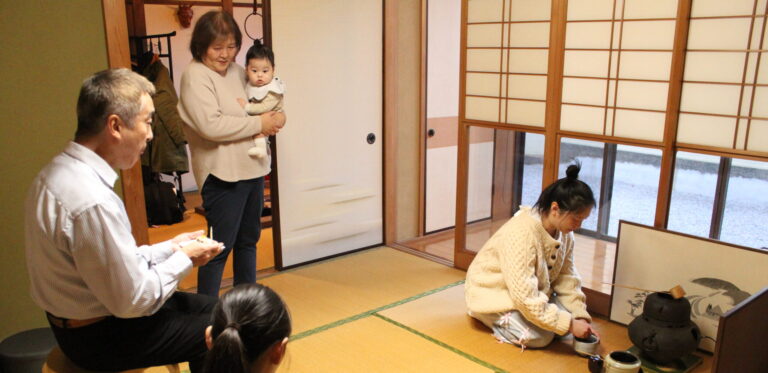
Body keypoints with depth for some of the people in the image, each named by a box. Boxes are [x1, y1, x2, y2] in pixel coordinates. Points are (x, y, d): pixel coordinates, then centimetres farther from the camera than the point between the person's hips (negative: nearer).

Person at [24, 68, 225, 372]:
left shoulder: (60, 171, -1)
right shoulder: (92, 201, -32)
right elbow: (133, 301, -24)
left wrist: (169, 248, 4)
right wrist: (184, 259, -11)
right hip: (100, 338, -9)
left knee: (210, 307, 19)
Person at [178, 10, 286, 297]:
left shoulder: (237, 71, 12)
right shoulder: (195, 76, -11)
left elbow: (272, 106, 19)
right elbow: (211, 125, -24)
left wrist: (277, 119, -5)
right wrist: (259, 124, -16)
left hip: (253, 168, 8)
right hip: (222, 174, -8)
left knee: (248, 240, 19)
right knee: (220, 247, -2)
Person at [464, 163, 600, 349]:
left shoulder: (564, 232, -10)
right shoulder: (521, 233, -35)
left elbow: (567, 278, -3)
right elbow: (525, 297, -34)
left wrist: (580, 317, -14)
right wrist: (569, 324, -30)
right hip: (493, 292, -8)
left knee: (566, 318, -7)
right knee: (539, 336, -21)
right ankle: (495, 318, 6)